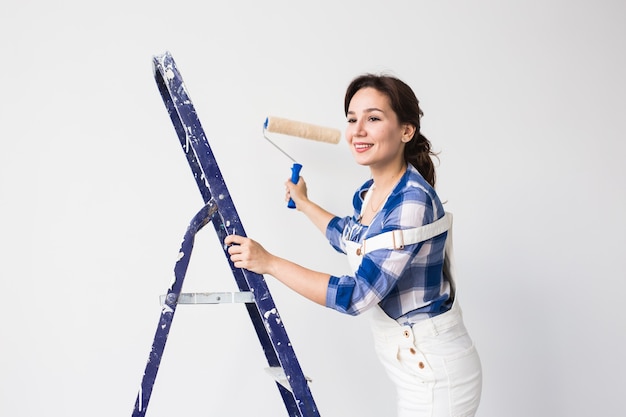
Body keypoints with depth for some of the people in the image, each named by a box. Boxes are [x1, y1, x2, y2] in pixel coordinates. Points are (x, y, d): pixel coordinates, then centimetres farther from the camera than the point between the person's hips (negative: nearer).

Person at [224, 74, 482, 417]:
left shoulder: (413, 202, -26)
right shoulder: (369, 194, 1)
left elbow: (356, 296, -28)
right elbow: (351, 239, 24)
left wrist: (268, 262, -23)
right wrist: (303, 203, 32)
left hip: (436, 375, -8)